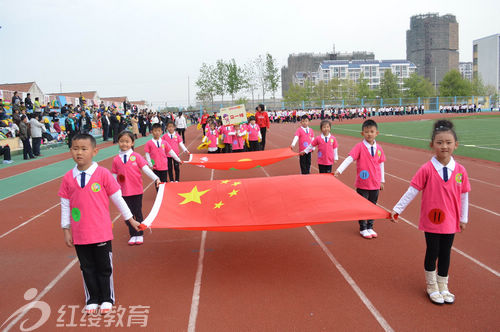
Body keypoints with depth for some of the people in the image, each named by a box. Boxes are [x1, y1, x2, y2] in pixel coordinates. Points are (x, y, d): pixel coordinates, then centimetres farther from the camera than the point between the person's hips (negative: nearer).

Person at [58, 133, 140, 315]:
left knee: (104, 267, 11)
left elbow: (117, 198, -3)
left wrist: (131, 220, 3)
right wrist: (66, 230, 6)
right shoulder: (68, 178, -2)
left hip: (101, 232, -2)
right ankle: (92, 299, 34)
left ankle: (107, 299, 30)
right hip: (79, 235, 2)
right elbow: (65, 205, 6)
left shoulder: (103, 174, -10)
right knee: (87, 268, 15)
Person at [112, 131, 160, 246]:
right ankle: (133, 235, 21)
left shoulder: (136, 156, -5)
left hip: (137, 190, -2)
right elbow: (114, 176, 6)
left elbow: (145, 169, -9)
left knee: (138, 213, 8)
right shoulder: (116, 160, 2)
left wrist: (156, 178, -20)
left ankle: (140, 235, 21)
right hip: (124, 192, 2)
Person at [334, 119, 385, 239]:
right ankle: (363, 229, 22)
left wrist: (382, 180, 13)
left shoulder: (379, 148, 3)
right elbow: (349, 159, -18)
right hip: (362, 184, -4)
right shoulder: (359, 146, -10)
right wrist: (339, 170, -29)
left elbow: (381, 164, 11)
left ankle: (370, 227, 29)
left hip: (375, 184, 4)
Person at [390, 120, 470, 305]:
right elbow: (412, 191, -9)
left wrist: (463, 218, 9)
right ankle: (432, 287, 31)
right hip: (431, 220, -3)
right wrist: (397, 209, -7)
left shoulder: (460, 170, -4)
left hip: (450, 221, 3)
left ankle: (443, 287, 34)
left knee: (445, 254, 15)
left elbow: (464, 195, 5)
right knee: (432, 253, 10)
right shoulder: (426, 169, -14)